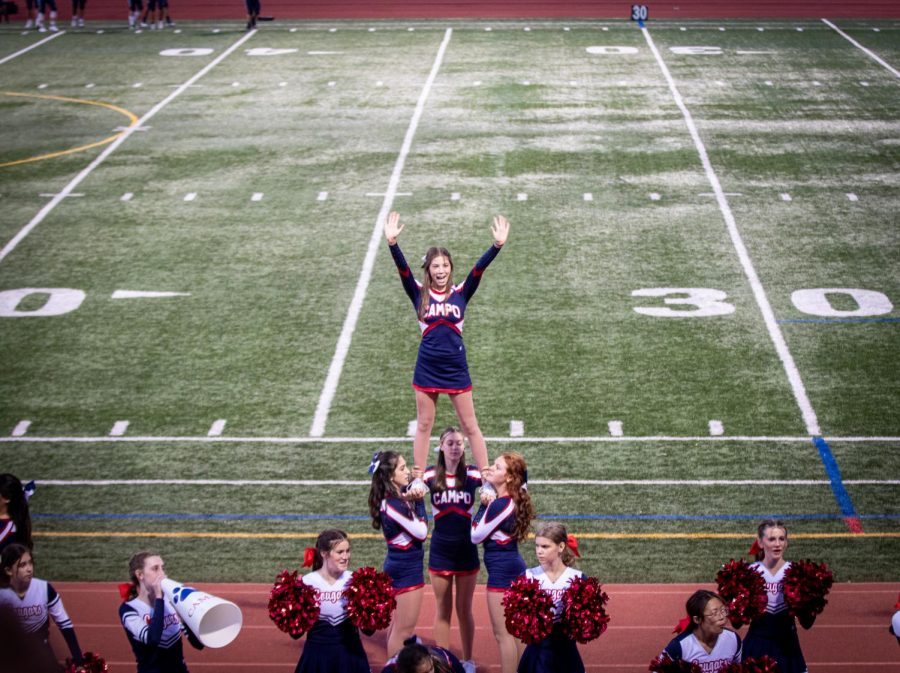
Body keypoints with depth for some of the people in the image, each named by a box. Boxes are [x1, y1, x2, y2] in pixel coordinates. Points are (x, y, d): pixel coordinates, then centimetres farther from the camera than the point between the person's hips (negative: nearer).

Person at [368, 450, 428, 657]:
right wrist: (419, 500, -13)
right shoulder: (394, 505, -26)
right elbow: (421, 532, -19)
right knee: (404, 631, 1)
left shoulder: (397, 496, 1)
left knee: (396, 626, 21)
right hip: (407, 570, -10)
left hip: (398, 566, 10)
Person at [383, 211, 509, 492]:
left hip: (456, 367, 0)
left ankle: (487, 477, 14)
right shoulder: (419, 294, -1)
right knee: (423, 425, 11)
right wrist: (392, 243, -32)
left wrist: (497, 245, -29)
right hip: (427, 368, 0)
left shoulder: (461, 293, -1)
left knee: (470, 426, 8)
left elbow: (479, 268, -14)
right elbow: (403, 268, -16)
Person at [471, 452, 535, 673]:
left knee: (502, 634, -2)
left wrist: (484, 504, -6)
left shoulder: (498, 505, -21)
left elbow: (475, 536, -13)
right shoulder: (513, 499, 3)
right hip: (515, 566, 9)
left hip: (501, 570, -9)